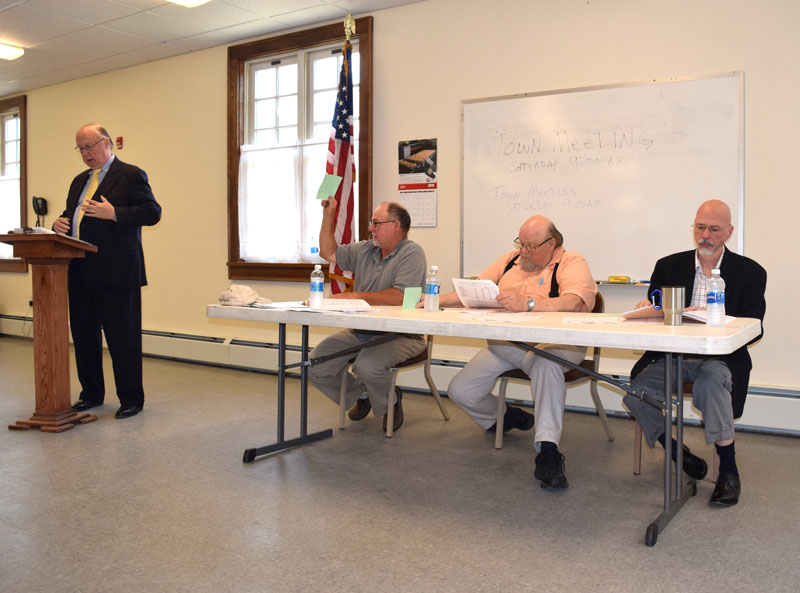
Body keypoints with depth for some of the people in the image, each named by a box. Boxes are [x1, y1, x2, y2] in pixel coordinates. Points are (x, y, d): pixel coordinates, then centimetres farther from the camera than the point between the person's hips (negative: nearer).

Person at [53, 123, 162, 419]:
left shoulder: (131, 175, -2)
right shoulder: (79, 181, 21)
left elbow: (152, 212, -11)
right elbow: (71, 215, 26)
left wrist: (114, 213, -22)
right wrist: (61, 222, 3)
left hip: (115, 272, -8)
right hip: (80, 273, 8)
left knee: (122, 336, -2)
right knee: (84, 334, 13)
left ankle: (131, 398, 7)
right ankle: (91, 393, 26)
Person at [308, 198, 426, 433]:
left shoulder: (411, 253, -10)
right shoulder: (365, 250, 14)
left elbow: (399, 297, -24)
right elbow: (329, 253, 26)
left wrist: (354, 296, -20)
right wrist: (328, 215, 17)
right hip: (360, 332, 7)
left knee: (367, 365, -35)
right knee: (315, 364, -6)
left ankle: (391, 402, 1)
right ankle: (360, 394, 22)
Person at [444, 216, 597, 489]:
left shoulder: (572, 263, -3)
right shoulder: (510, 261, 18)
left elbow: (575, 303, -23)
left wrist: (528, 303, -36)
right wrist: (436, 300, 4)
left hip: (549, 344, -6)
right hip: (502, 346, 6)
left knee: (546, 362, -41)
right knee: (459, 390, -5)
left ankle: (547, 450, -39)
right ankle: (503, 418, 27)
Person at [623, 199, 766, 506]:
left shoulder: (749, 272, 5)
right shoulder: (669, 266, 12)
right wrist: (646, 310, -16)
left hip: (719, 357, -2)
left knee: (711, 381, -37)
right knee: (636, 394, -23)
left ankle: (728, 469, -21)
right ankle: (676, 450, 5)